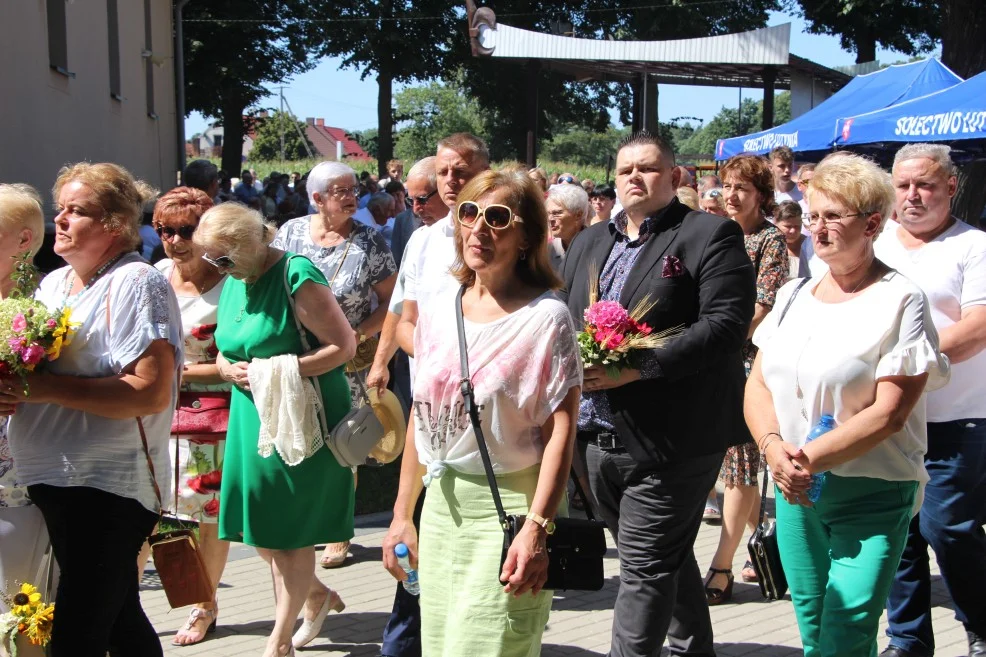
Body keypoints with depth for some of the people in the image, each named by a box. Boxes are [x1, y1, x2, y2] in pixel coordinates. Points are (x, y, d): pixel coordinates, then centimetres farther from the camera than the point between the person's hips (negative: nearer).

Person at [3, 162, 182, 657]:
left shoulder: (136, 285, -12)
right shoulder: (53, 284, 14)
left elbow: (151, 392, -22)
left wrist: (47, 389, -23)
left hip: (109, 486, -9)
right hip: (56, 481, 9)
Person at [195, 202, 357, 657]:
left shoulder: (296, 278, -15)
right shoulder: (234, 283, 9)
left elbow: (344, 346, -17)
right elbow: (225, 351, 19)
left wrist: (282, 370, -23)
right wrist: (229, 369, -5)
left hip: (301, 421, -8)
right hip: (253, 419, 8)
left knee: (290, 533, 2)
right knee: (260, 532, 10)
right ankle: (320, 595, 34)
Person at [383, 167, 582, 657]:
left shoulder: (545, 316, -9)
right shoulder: (442, 309, 8)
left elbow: (560, 431, -13)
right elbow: (422, 416, 13)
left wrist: (537, 528, -21)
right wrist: (402, 514, 12)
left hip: (508, 507, -6)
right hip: (441, 506, 6)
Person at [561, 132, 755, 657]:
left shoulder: (711, 235, -6)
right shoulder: (589, 243, 16)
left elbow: (726, 322, -17)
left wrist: (639, 366, -23)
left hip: (673, 438, -7)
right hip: (599, 436, 7)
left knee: (644, 566, -5)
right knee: (669, 556, 20)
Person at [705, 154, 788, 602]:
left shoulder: (770, 240, -4)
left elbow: (762, 306, -12)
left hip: (746, 359, -7)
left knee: (738, 462, -5)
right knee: (737, 462, 12)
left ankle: (722, 568, -4)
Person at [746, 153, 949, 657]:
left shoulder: (900, 301, -9)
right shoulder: (794, 295, 9)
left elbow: (889, 412, -15)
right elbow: (758, 384, 7)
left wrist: (812, 458, -20)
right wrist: (774, 446, -12)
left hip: (871, 497, -5)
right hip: (794, 489, 5)